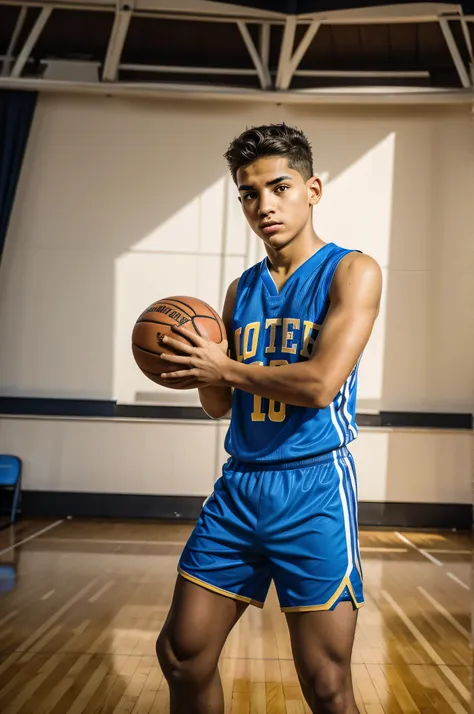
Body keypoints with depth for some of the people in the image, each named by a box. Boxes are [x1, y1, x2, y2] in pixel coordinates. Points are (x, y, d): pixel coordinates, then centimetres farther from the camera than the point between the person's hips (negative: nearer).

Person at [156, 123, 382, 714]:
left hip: (313, 488, -5)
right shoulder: (242, 291, 13)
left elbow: (320, 383, -18)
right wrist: (199, 365, -4)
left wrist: (226, 366, -8)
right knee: (181, 655, 10)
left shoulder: (351, 272, -4)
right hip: (238, 486, 6)